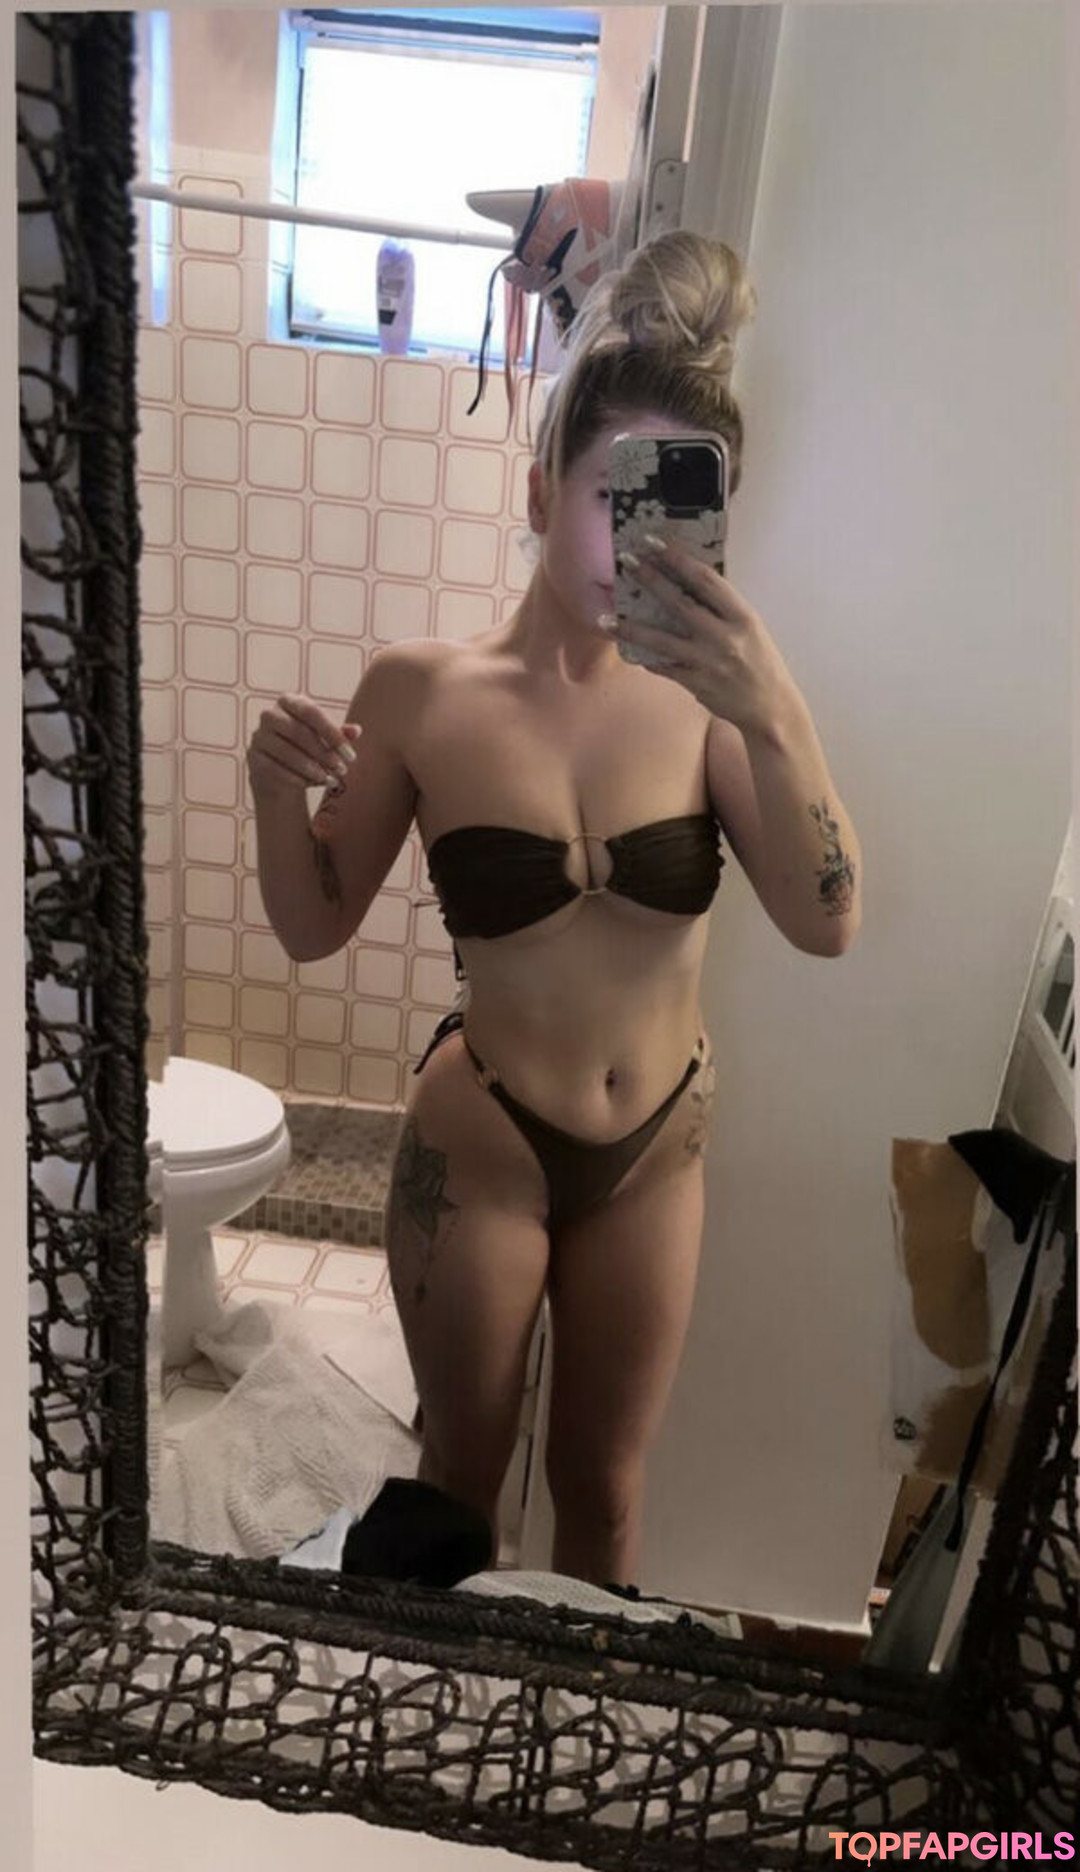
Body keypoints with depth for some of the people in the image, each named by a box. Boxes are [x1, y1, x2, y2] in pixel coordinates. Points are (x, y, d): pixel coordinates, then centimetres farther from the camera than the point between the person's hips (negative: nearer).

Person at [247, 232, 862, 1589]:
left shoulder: (705, 691, -11)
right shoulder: (423, 690, -14)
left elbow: (826, 926, -19)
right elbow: (315, 928, -6)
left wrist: (775, 719, -32)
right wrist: (276, 792, -25)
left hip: (657, 1149, 2)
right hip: (479, 1145, -1)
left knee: (605, 1489, 23)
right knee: (462, 1472, 22)